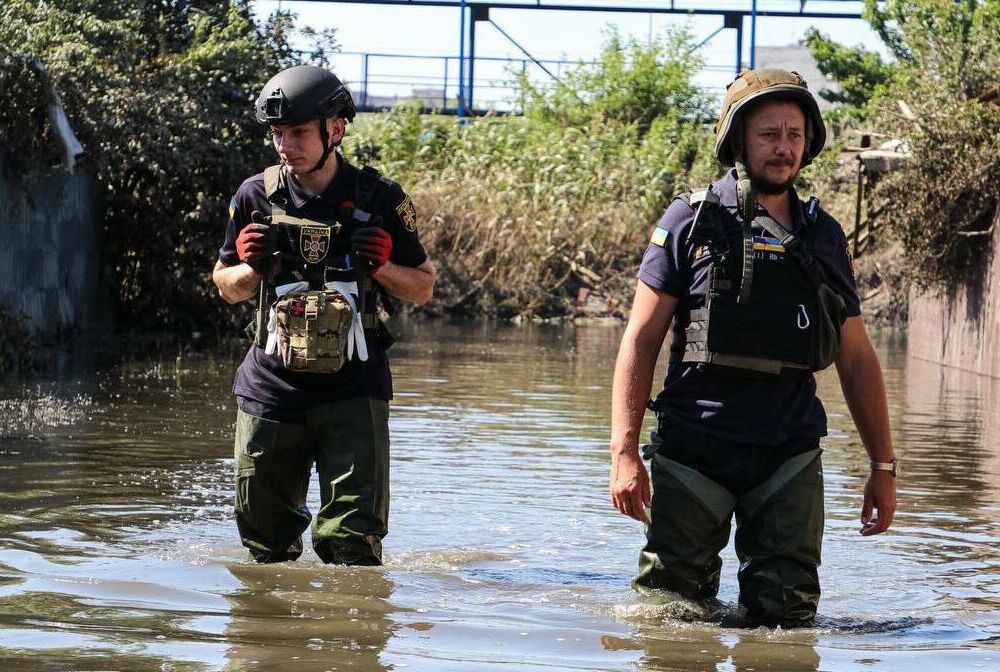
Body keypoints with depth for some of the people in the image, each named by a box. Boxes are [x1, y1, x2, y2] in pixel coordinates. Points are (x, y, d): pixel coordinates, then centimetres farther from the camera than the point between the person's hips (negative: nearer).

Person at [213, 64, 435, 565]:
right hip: (272, 388, 2)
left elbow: (423, 287, 10)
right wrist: (251, 267, -6)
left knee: (353, 540, -9)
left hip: (353, 391, -2)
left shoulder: (379, 200, 0)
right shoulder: (256, 197, 5)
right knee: (265, 543, 8)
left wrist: (381, 267, -10)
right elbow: (227, 288, 17)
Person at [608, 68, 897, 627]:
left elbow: (858, 360, 16)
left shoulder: (824, 237, 11)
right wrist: (624, 452, -9)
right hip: (694, 450, -2)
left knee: (786, 615, -2)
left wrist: (884, 466, 12)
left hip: (790, 455, 3)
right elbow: (641, 340, -1)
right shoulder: (693, 222, 0)